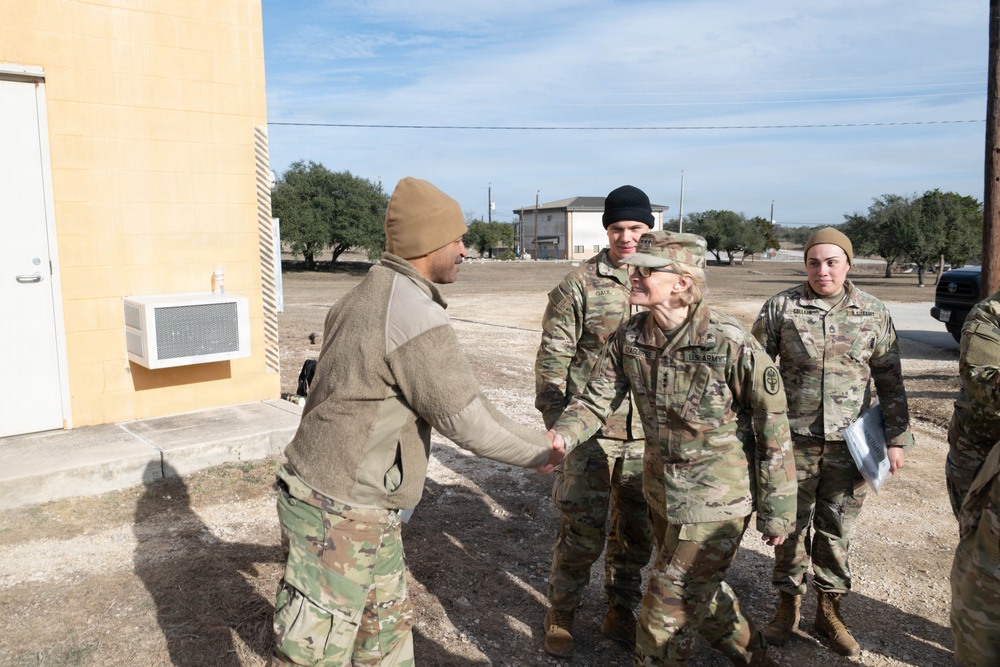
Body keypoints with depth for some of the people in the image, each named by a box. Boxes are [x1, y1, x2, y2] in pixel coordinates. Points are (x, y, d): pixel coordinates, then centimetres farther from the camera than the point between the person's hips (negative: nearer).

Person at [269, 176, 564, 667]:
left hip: (360, 504, 10)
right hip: (340, 516, -9)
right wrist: (538, 451, -4)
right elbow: (468, 420, -20)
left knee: (387, 625, 24)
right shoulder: (416, 317, -24)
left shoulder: (363, 296, 6)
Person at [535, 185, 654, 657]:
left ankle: (620, 610, 36)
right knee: (582, 529, 3)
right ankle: (561, 614, 25)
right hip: (592, 429, -3)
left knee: (637, 529, 15)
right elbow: (552, 357, -5)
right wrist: (556, 424, -9)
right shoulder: (579, 284, -5)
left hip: (648, 432, 4)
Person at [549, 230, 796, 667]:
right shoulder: (629, 339, -7)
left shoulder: (732, 345, -24)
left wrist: (776, 513, -9)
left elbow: (773, 431, -15)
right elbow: (597, 400, -3)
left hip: (715, 500, -7)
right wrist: (560, 436, -24)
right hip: (662, 490, 7)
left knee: (669, 610, 2)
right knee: (700, 589, 27)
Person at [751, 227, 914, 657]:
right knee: (792, 524, 9)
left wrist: (897, 438, 4)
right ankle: (788, 604, 27)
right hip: (794, 440, -1)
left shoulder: (873, 313, 2)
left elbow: (890, 381, 7)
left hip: (849, 444, 1)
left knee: (837, 529, 11)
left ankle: (829, 609, 29)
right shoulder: (782, 307, -2)